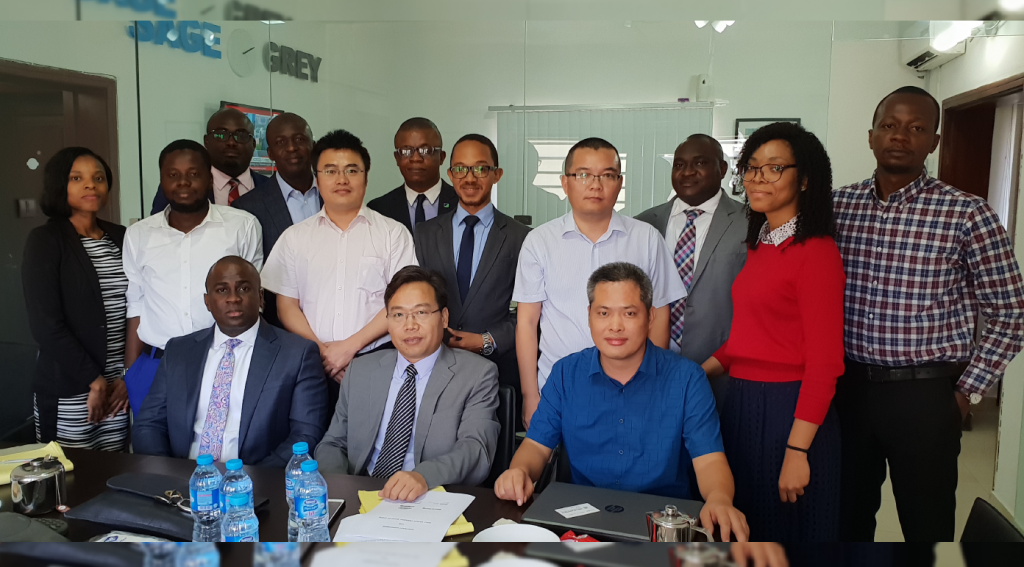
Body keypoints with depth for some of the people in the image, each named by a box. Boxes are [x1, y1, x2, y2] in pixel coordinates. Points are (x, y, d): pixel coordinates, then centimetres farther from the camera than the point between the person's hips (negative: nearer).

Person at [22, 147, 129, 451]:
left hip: (120, 387, 4)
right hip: (68, 395, -4)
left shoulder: (120, 237, 9)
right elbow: (45, 323, -11)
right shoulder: (44, 240, -5)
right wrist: (94, 381, -11)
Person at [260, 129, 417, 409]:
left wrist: (349, 346, -10)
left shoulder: (393, 233, 3)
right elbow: (287, 305, 7)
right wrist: (322, 351, -7)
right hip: (314, 366, 2)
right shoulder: (294, 237, 10)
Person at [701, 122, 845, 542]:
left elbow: (824, 362, -17)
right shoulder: (759, 246, 10)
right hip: (742, 404, 7)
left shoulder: (815, 251, -14)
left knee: (785, 527, 11)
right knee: (744, 527, 20)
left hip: (788, 409, -7)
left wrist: (797, 451, -19)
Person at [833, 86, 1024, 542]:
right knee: (847, 517, 17)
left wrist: (966, 391, -5)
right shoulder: (837, 206, 1)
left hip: (924, 395, -2)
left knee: (927, 526, 12)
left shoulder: (967, 214, -8)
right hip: (848, 386, 3)